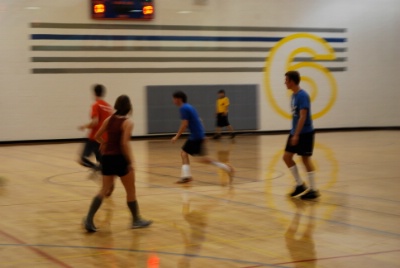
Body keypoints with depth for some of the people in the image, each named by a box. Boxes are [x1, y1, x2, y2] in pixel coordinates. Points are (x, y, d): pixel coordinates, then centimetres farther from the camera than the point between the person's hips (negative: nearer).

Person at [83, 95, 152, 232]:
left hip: (107, 158, 5)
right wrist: (130, 162, -18)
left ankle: (89, 219, -6)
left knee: (104, 190, 9)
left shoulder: (109, 120, 6)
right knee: (131, 190, 11)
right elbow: (124, 143, -20)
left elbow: (97, 136, 13)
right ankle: (136, 220, 22)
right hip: (120, 158, -5)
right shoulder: (127, 123, -10)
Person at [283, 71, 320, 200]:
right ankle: (300, 184, 17)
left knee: (305, 158, -4)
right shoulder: (294, 95, 11)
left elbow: (303, 117, -22)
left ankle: (313, 190, 5)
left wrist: (296, 135, -24)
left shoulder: (302, 95, -17)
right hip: (295, 132, 9)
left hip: (304, 133, -9)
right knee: (287, 157, 8)